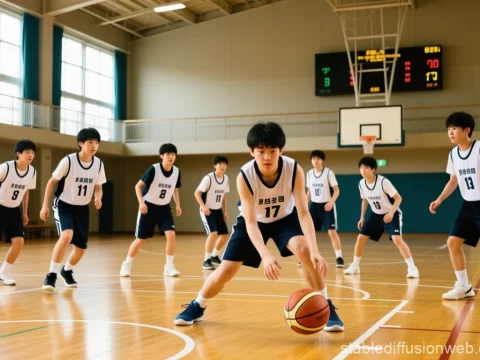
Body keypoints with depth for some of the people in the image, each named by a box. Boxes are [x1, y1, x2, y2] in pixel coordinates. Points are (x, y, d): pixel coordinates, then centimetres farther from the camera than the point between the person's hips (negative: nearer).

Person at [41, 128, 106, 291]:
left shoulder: (99, 164, -6)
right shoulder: (68, 161, -18)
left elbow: (98, 187, 6)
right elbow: (52, 182, -8)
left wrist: (98, 198, -17)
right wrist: (45, 205, -10)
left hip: (82, 209, 5)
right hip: (64, 205, -5)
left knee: (81, 248, 7)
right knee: (67, 236, -31)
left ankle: (67, 271, 39)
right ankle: (52, 275, -20)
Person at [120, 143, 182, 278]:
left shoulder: (176, 171, -4)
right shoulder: (154, 169, -19)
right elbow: (138, 186, -13)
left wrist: (177, 204, 1)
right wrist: (141, 202, -25)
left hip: (164, 208, 4)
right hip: (148, 206, -4)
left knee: (171, 234, -15)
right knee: (141, 239, 0)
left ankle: (169, 267, -3)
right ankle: (127, 265, 20)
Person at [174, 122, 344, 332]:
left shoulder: (294, 170, -31)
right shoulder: (244, 176, -32)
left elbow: (303, 213, -34)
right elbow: (250, 221, -36)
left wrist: (315, 250, -49)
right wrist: (265, 255, -52)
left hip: (285, 218, 0)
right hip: (255, 221, 0)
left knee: (304, 250, -29)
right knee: (226, 270, -3)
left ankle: (326, 307, -13)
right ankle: (197, 307, 25)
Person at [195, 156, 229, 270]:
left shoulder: (226, 179, 2)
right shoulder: (208, 178, -19)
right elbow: (197, 193, -16)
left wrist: (225, 211, 12)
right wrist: (203, 206, -28)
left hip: (218, 210, 7)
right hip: (207, 210, -7)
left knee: (225, 235, 8)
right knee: (213, 233, -23)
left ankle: (214, 256, 30)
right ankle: (206, 260, -13)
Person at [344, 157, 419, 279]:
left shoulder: (383, 181, -26)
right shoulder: (361, 184, -7)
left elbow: (398, 198, -22)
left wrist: (391, 212, -35)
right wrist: (362, 217, 11)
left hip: (391, 214, -6)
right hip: (376, 215, 6)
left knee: (397, 239, -25)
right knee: (361, 237, 1)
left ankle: (412, 267, -16)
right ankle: (355, 266, 17)